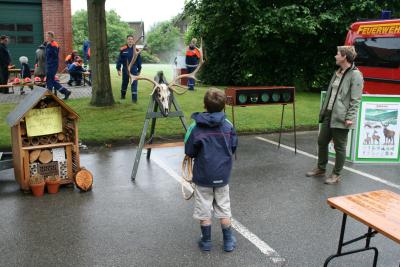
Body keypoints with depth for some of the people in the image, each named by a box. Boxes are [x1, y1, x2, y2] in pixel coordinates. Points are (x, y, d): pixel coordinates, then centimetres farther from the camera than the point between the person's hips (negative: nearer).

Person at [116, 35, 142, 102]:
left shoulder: (136, 50, 0)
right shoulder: (123, 50, -3)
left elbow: (139, 61, 7)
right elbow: (119, 60, 1)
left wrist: (139, 70, 9)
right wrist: (118, 69, -2)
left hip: (134, 70, -1)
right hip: (125, 70, 1)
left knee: (134, 84, -4)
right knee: (124, 83, 16)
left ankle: (134, 98, -1)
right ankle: (122, 95, 36)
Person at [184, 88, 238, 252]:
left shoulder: (195, 128, -15)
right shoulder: (228, 126, -7)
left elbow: (189, 153, -8)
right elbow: (233, 148, 2)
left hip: (203, 176, -2)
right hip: (222, 175, 3)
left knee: (204, 211, 12)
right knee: (224, 209, 16)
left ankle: (206, 241, 24)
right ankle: (228, 241, 25)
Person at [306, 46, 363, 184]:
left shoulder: (355, 75, -12)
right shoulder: (337, 72, 14)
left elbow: (356, 99, -15)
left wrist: (350, 117, -19)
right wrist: (323, 110, 16)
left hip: (340, 117, -8)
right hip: (328, 115, 8)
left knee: (339, 147, 4)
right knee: (322, 142, 14)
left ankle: (336, 174, 18)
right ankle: (321, 169, 30)